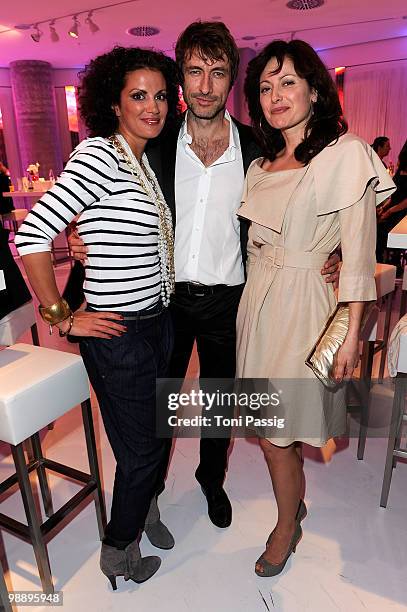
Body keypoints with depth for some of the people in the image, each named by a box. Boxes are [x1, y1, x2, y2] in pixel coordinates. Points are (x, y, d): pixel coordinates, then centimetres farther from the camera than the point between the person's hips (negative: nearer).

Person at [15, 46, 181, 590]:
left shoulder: (144, 161, 12)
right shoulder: (97, 156, -16)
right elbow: (31, 236, -23)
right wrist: (62, 318, -17)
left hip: (157, 318, 8)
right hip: (118, 333, -8)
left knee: (155, 432, 22)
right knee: (142, 449, 8)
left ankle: (143, 508, 51)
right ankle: (119, 553, 36)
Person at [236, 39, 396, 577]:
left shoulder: (345, 153, -8)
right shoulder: (262, 166, 12)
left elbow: (357, 254, -11)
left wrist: (351, 333, -13)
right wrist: (255, 301, 9)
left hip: (301, 303, -6)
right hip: (258, 300, 6)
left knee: (275, 434, 4)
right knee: (271, 426, 16)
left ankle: (287, 526, 31)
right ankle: (293, 503, 42)